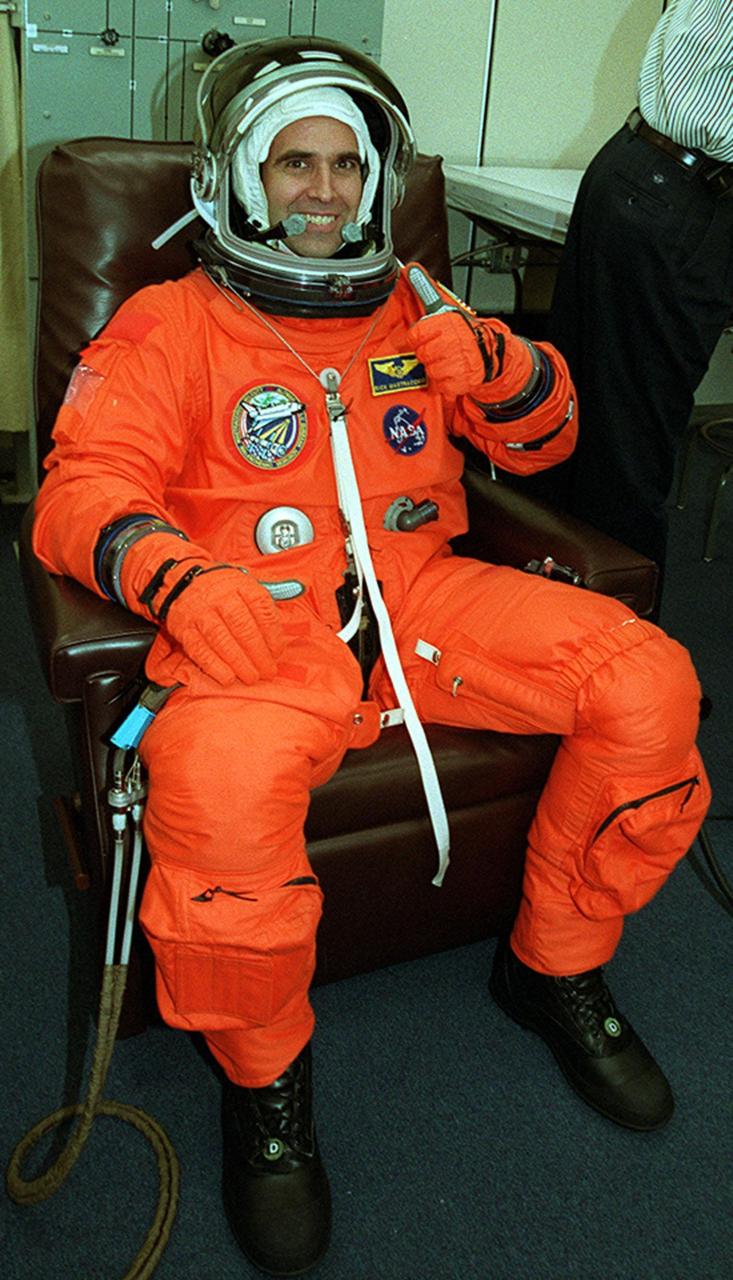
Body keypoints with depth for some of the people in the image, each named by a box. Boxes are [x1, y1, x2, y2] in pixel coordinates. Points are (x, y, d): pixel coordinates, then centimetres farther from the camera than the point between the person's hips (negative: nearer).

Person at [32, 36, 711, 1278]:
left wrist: (483, 359, -2)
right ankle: (264, 1074, -3)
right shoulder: (171, 322, 10)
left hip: (422, 593, 5)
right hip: (260, 622, -4)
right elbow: (85, 484, -3)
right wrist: (178, 577, -26)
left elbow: (542, 440, 22)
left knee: (651, 684, -16)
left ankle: (555, 967, 9)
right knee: (217, 789, -36)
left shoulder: (410, 308, 22)